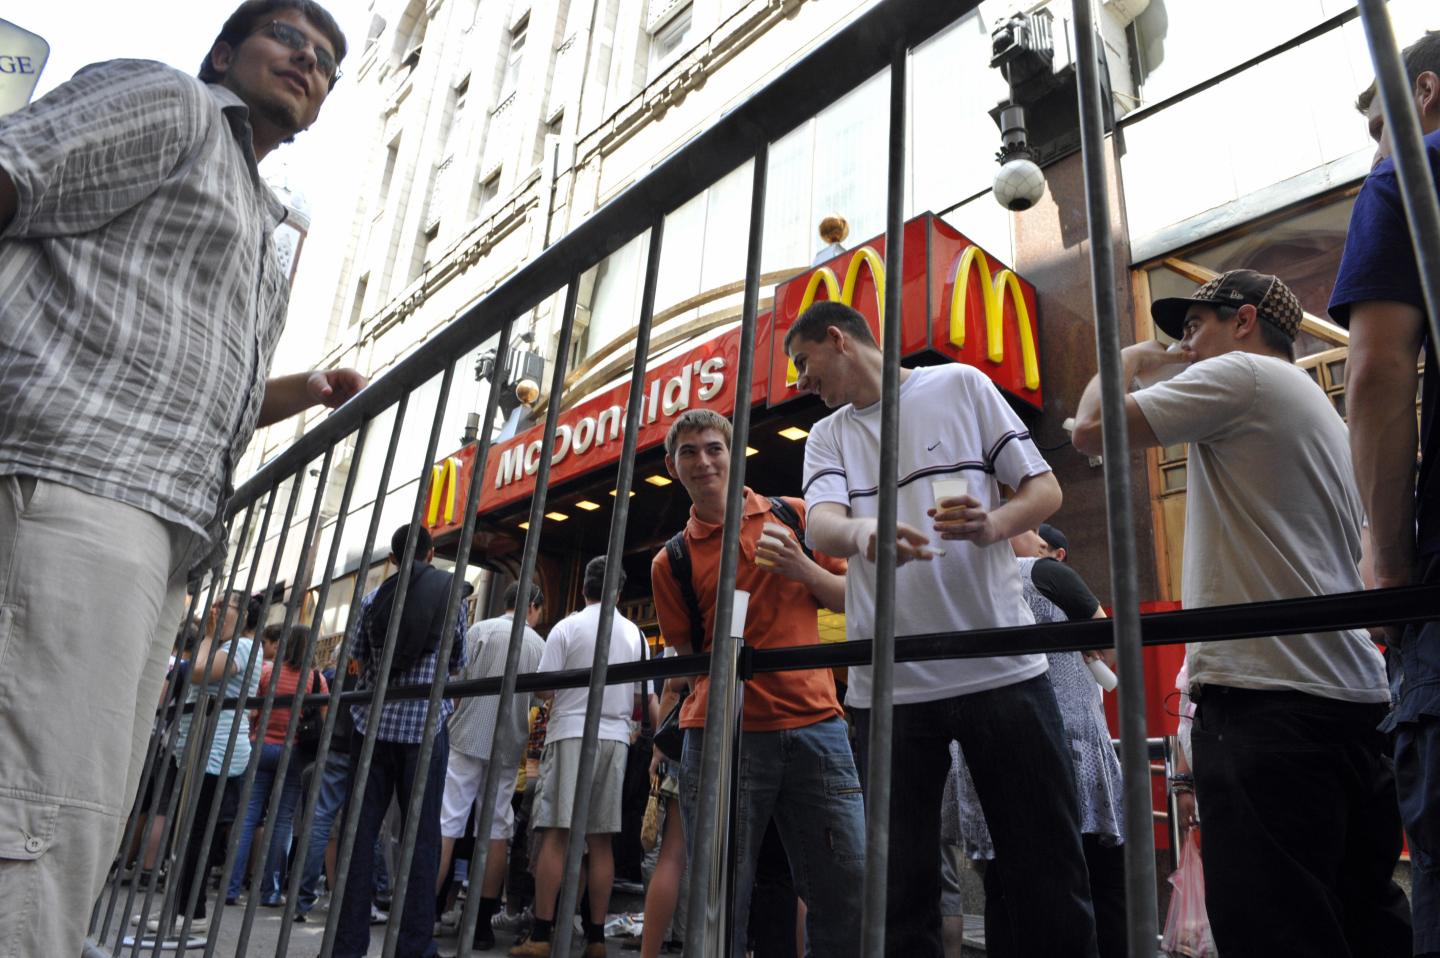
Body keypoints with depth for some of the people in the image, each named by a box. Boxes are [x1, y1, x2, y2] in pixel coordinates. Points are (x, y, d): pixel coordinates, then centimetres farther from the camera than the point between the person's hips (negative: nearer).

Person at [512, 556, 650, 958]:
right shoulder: (635, 634, 7)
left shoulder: (568, 627, -3)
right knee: (600, 840, 7)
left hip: (571, 733, -3)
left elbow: (544, 689, -6)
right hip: (615, 738, 3)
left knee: (555, 834, -1)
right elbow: (641, 701, 10)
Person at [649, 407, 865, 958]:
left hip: (815, 724, 1)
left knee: (847, 890, 1)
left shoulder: (793, 516, 10)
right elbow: (686, 656, 14)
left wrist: (801, 568, -7)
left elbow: (851, 599, 10)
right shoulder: (672, 561, 9)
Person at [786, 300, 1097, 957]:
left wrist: (991, 525, -17)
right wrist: (864, 531, -30)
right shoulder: (827, 437, 14)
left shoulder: (959, 385, 8)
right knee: (900, 891, 9)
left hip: (1001, 668, -2)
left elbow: (1044, 489, 5)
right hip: (886, 686, 2)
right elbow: (821, 527, -5)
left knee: (1050, 878, 5)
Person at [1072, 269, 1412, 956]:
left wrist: (1127, 360, 8)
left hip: (1264, 698, -10)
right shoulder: (1324, 412, 25)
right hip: (1354, 693, 10)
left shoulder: (1240, 373, -3)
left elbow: (1093, 429, -11)